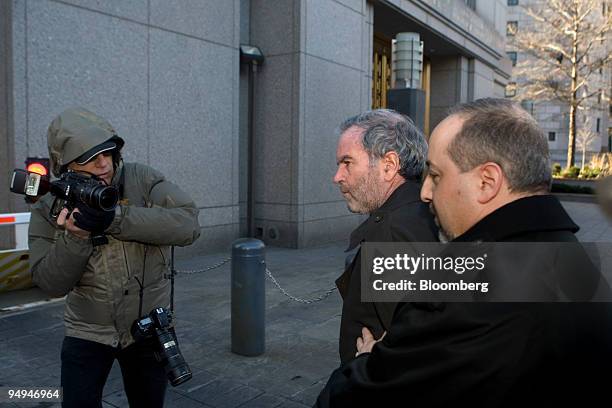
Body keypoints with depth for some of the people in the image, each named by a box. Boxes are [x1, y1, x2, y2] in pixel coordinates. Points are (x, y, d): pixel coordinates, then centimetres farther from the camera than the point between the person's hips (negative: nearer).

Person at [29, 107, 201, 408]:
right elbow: (51, 284, -10)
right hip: (88, 333, 0)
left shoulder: (142, 180, -11)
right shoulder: (49, 209, -7)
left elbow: (187, 224, -25)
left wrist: (115, 219, -32)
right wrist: (75, 236, -28)